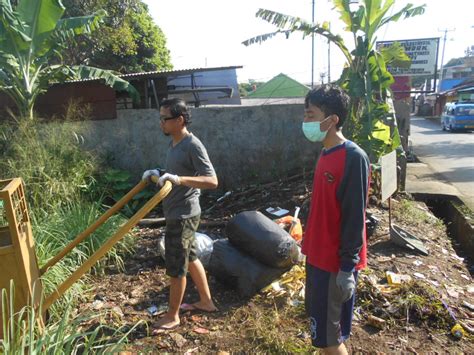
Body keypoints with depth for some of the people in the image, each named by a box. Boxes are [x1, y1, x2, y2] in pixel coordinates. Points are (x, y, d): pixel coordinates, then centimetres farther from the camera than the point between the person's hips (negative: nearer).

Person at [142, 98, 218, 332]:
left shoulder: (193, 146, -20)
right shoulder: (174, 143, 9)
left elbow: (212, 181, -27)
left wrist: (179, 179, -36)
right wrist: (158, 173, 5)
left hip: (183, 215, -10)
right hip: (176, 213, 10)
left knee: (176, 267, 4)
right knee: (190, 258, 20)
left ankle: (172, 316, 24)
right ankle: (206, 301, 37)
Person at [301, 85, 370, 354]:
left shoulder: (354, 157, -21)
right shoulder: (326, 153, 6)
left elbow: (355, 217, -21)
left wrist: (348, 267, -18)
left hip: (337, 262, -8)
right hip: (318, 256, 8)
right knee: (319, 322, 22)